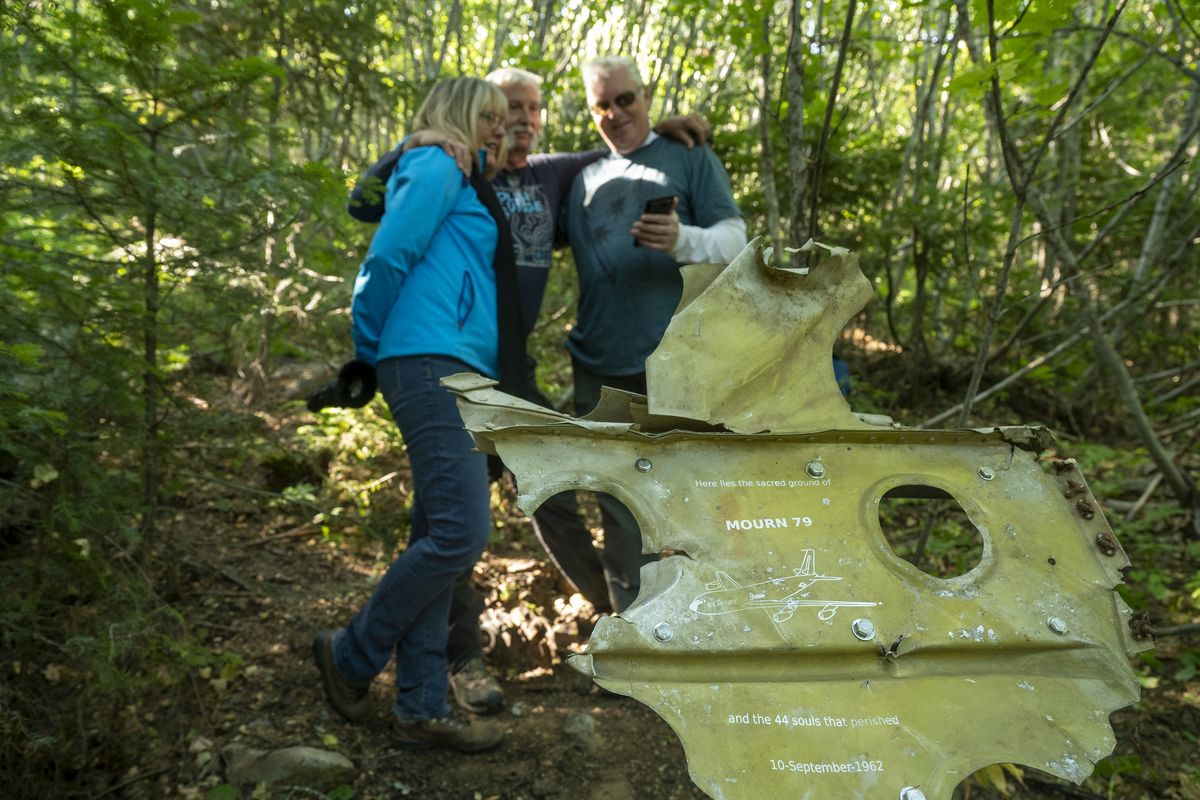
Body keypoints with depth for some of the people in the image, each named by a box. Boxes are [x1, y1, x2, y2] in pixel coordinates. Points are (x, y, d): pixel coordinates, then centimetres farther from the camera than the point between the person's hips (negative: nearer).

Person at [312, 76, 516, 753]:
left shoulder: (467, 188, 29)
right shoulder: (438, 170, 1)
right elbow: (387, 258, -9)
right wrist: (367, 351, 1)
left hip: (455, 373, 10)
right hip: (434, 364, -10)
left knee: (437, 540, 5)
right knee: (461, 532, -15)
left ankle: (422, 709, 9)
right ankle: (352, 656, 4)